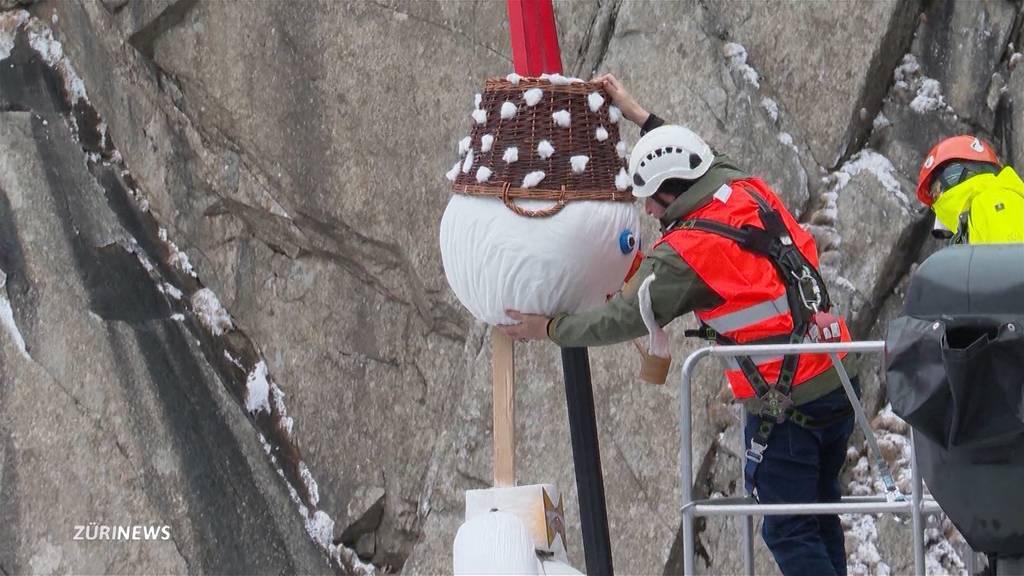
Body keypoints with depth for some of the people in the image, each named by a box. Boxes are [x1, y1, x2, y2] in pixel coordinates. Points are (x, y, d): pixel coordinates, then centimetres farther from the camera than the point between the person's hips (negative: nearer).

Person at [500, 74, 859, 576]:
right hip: (836, 384, 8)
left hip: (785, 407, -8)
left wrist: (549, 328, 5)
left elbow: (624, 318, -10)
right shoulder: (752, 193, 5)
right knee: (820, 518, 18)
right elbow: (708, 164, 27)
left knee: (789, 533, 0)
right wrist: (639, 116, 34)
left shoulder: (687, 252, -16)